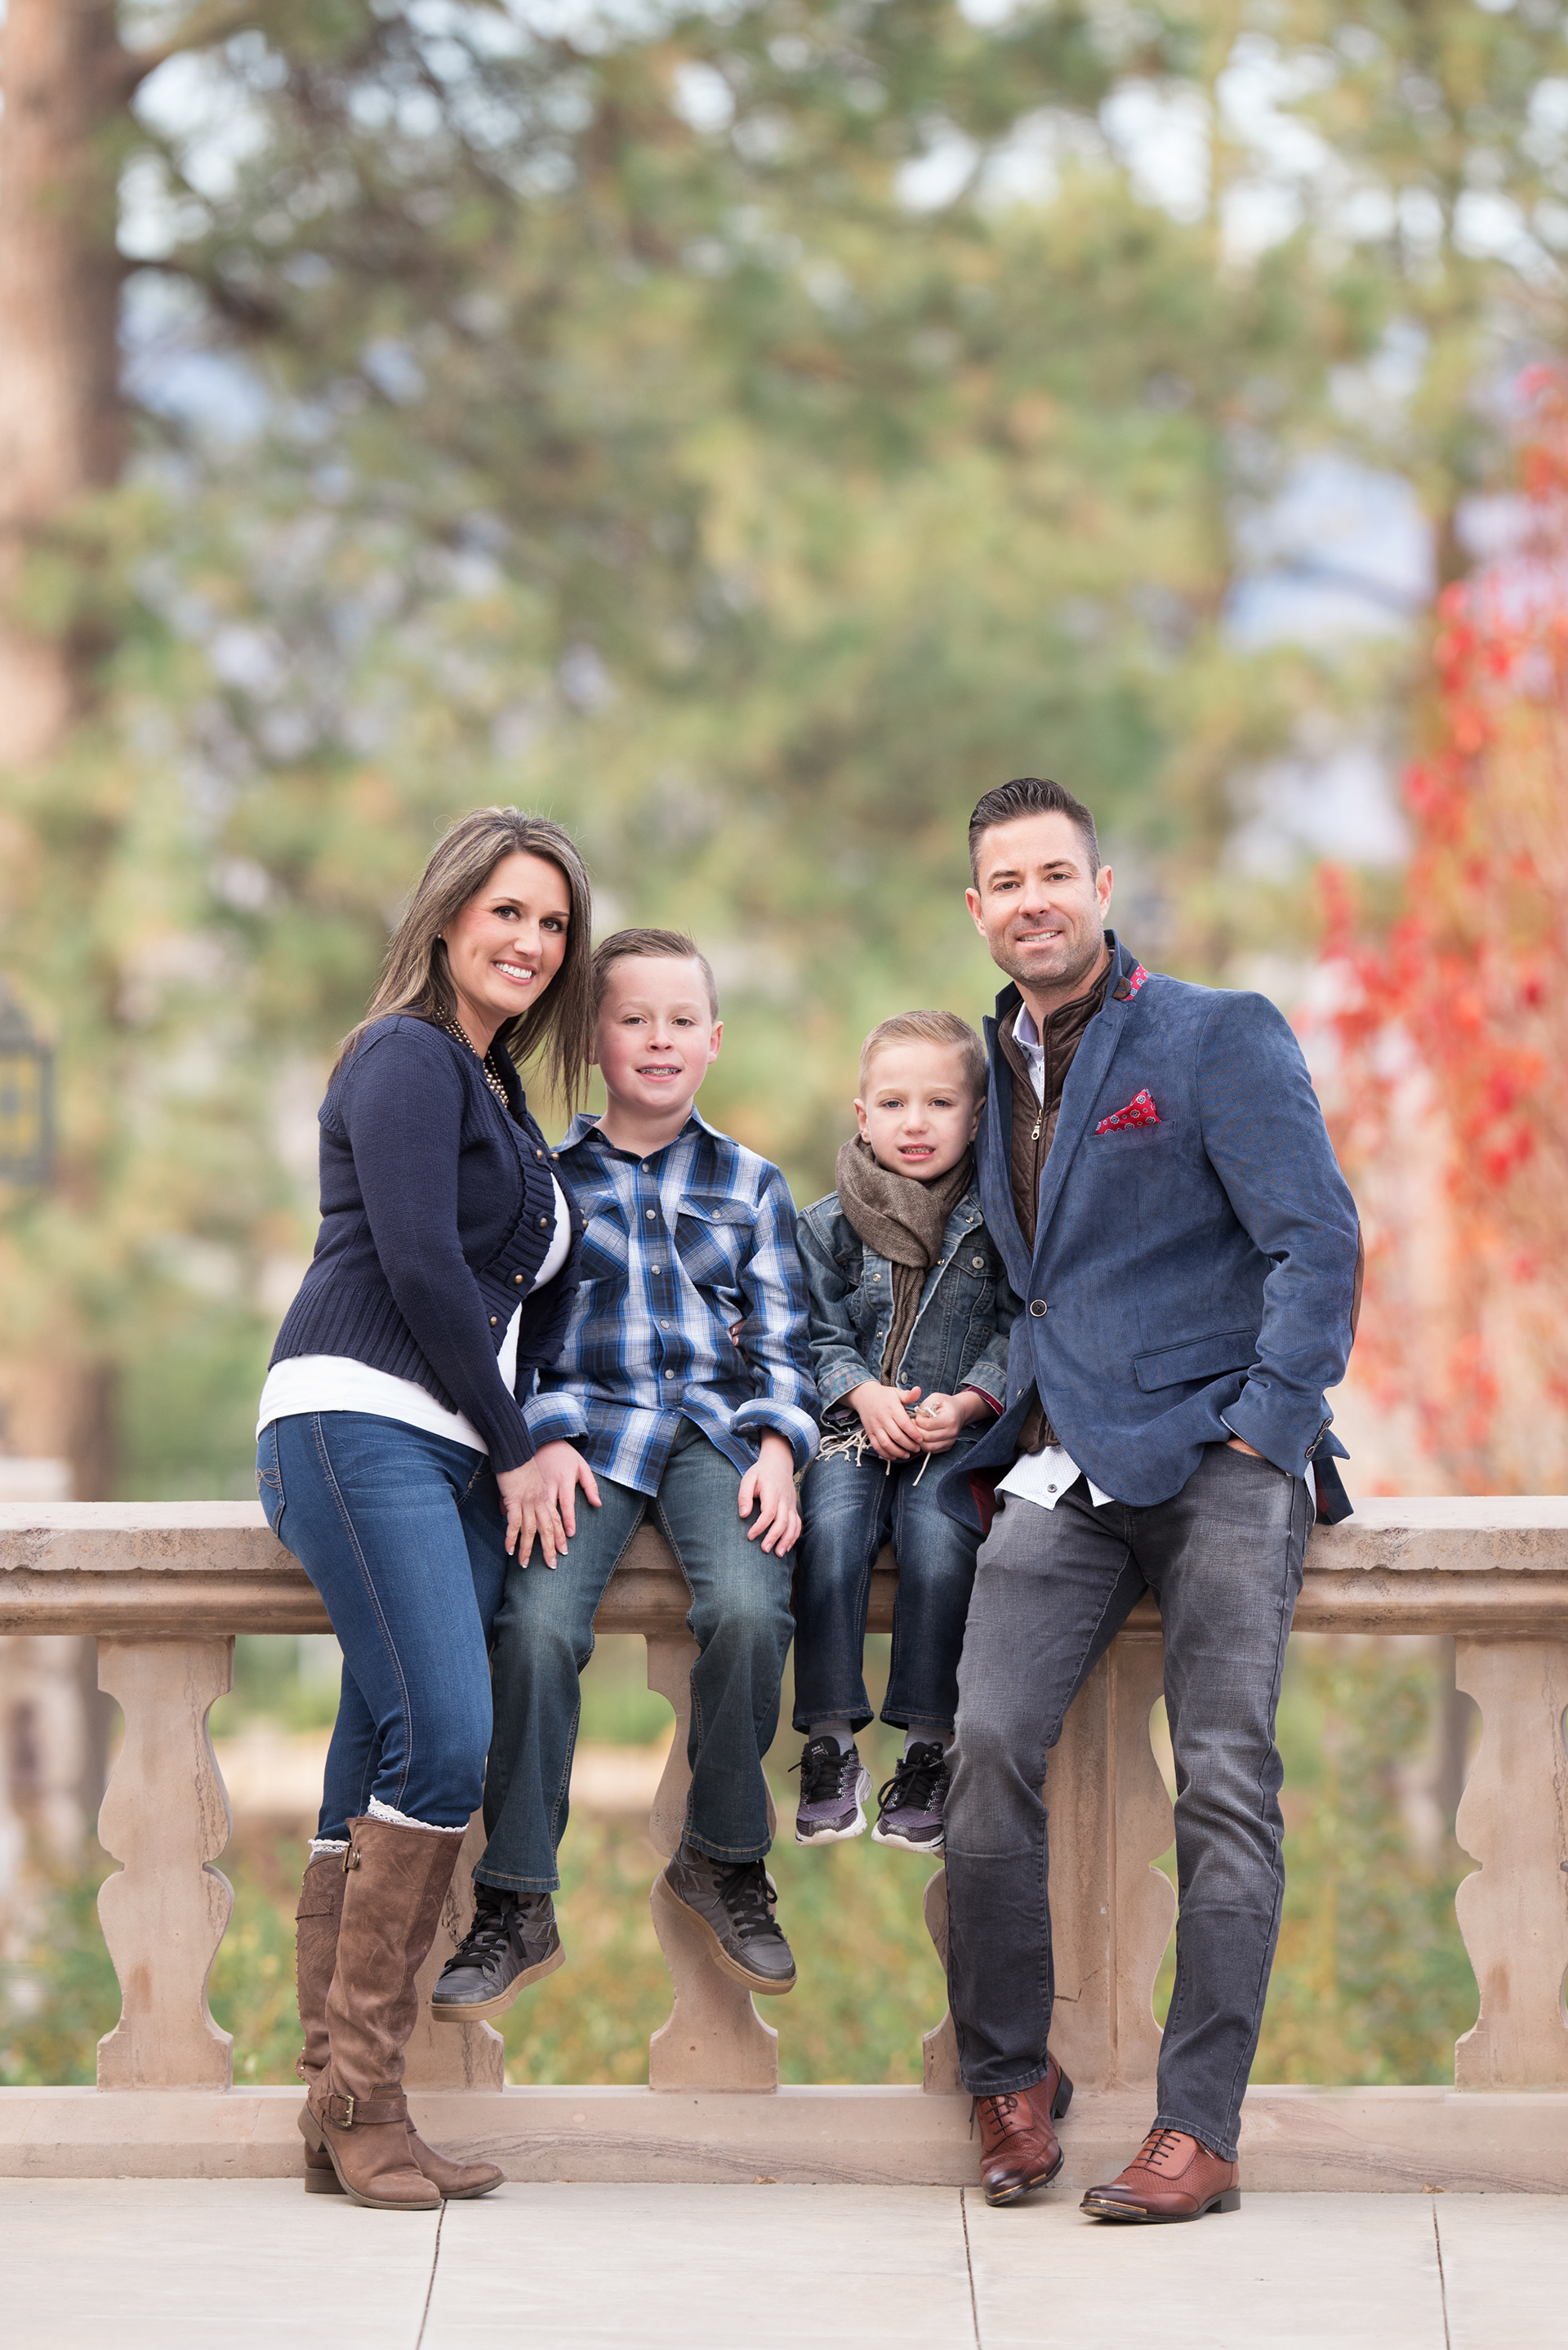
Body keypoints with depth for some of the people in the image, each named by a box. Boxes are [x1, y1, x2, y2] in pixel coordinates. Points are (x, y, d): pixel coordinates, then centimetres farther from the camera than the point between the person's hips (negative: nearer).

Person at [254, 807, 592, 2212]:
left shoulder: (497, 1097, 26)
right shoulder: (409, 1060, -1)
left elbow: (542, 1288, 28)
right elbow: (416, 1266, -10)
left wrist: (526, 1439, 11)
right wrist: (513, 1449, -4)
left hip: (452, 1460, 9)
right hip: (360, 1424, -9)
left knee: (381, 1779, 2)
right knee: (443, 1739, -19)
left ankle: (343, 2118, -1)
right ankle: (358, 2094, -17)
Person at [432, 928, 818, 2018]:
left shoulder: (751, 1184, 18)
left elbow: (781, 1341, 13)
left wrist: (777, 1451, -4)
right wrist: (547, 1441, -9)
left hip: (719, 1426, 1)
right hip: (587, 1426, -1)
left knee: (748, 1608, -30)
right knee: (538, 1622, -28)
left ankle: (723, 1859, -6)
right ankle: (517, 1899, -14)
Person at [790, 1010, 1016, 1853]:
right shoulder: (827, 1226, 11)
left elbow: (1017, 1334, 2)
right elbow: (820, 1339, 9)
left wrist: (964, 1403, -13)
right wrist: (864, 1395, -10)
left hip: (960, 1436, -1)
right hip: (856, 1430, 2)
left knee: (938, 1539, -30)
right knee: (830, 1529, -28)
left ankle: (928, 1748, -20)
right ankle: (831, 1744, -22)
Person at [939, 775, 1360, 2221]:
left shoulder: (1221, 1039, 0)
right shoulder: (999, 1068, 19)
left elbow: (1319, 1244, -5)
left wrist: (1262, 1430, -12)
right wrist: (994, 1426, 14)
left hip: (1220, 1456, -4)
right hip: (1068, 1471, 4)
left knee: (1225, 1778, -12)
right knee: (990, 1743, -14)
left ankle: (1200, 2130, -11)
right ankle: (1011, 2078, 1)